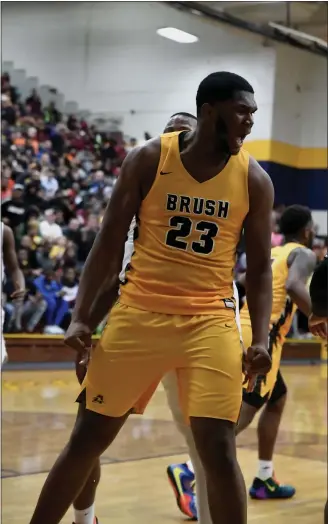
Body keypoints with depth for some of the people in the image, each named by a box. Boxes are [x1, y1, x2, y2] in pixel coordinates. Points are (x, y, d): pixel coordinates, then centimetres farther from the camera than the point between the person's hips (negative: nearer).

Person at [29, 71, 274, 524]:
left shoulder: (254, 180, 0)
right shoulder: (148, 160, -3)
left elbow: (260, 267, 6)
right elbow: (110, 241, 2)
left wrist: (260, 340, -7)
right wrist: (81, 316, -5)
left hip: (210, 322, 0)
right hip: (139, 314, 0)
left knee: (219, 450, -7)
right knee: (88, 438, 7)